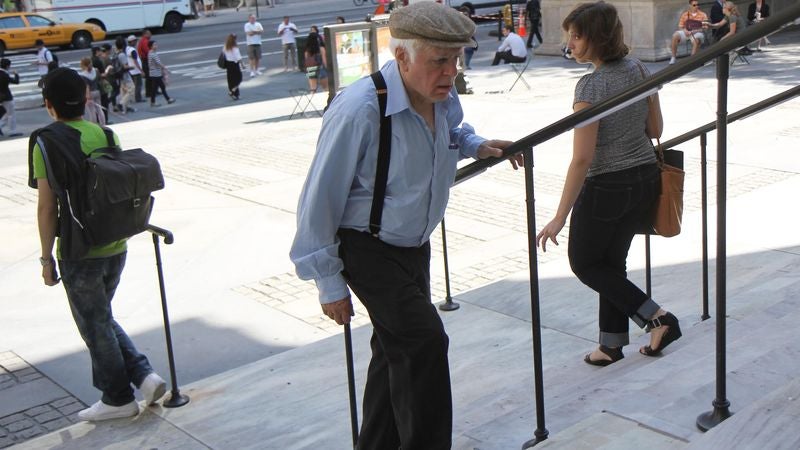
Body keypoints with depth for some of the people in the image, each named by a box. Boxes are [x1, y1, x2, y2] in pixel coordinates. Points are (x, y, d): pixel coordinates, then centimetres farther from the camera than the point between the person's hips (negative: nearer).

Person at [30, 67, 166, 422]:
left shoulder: (47, 144, -13)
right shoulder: (106, 135, 2)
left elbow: (47, 209, -13)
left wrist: (47, 258, -4)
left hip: (79, 253, -6)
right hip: (116, 247, 6)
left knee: (95, 326, 11)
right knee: (103, 319, 24)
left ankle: (118, 398, 24)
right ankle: (144, 375, 15)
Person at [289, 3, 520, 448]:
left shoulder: (444, 98, -6)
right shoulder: (359, 110, -28)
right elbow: (320, 200, -21)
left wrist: (475, 144, 1)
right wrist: (329, 284, -16)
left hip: (415, 244, 8)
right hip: (366, 248, -7)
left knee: (398, 350, 16)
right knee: (424, 341, -17)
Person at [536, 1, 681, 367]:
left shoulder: (591, 85, -21)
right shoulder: (639, 69, 0)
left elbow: (582, 159, -23)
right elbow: (655, 129, 10)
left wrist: (560, 217, -20)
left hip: (606, 187, -8)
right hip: (647, 179, 8)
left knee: (584, 263, 13)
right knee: (612, 261, 20)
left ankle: (658, 319, 5)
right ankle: (612, 344, 27)